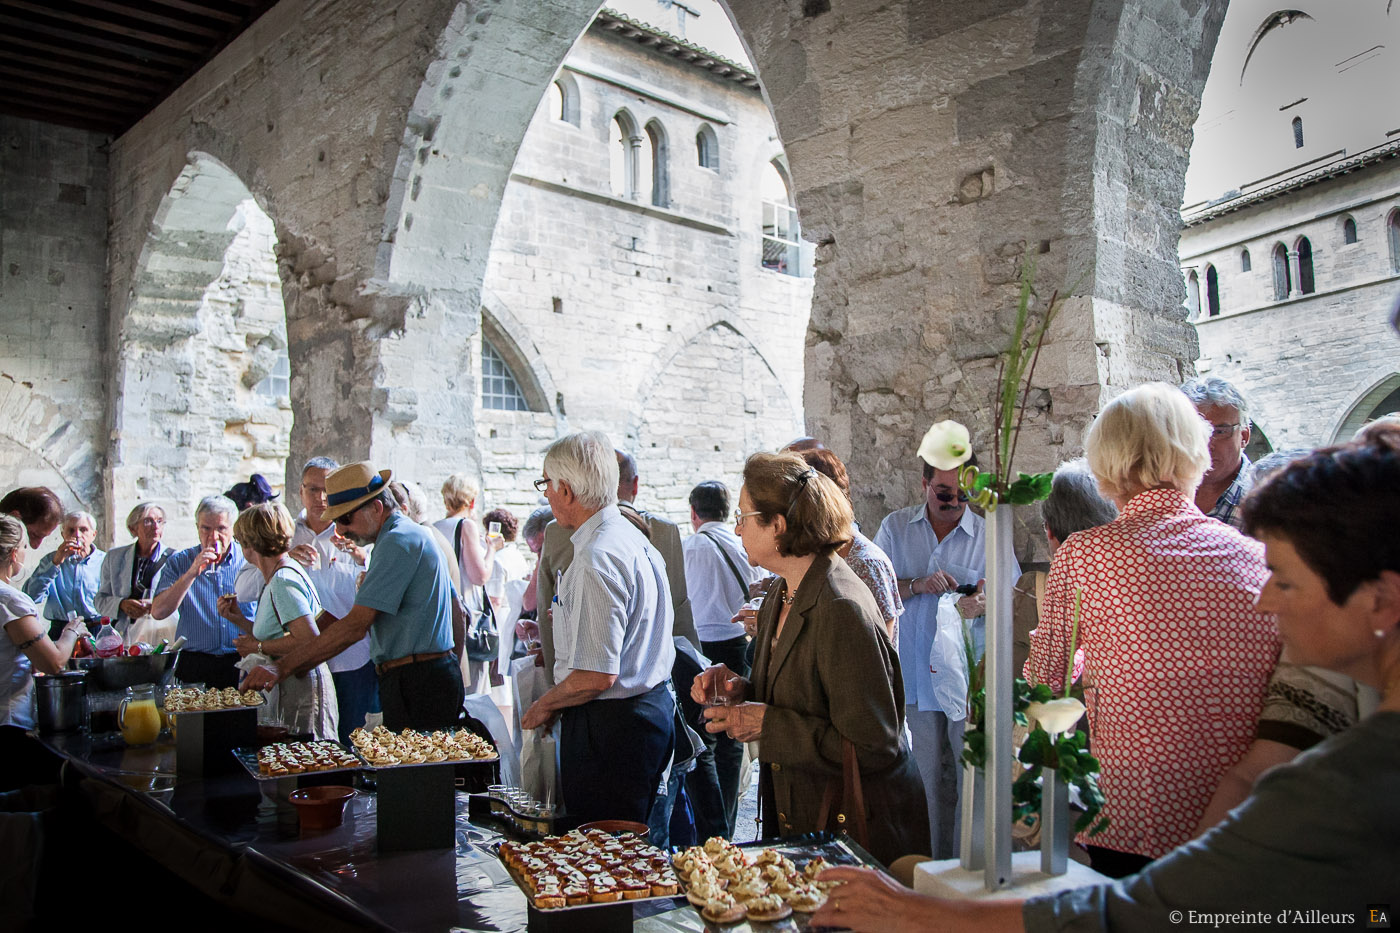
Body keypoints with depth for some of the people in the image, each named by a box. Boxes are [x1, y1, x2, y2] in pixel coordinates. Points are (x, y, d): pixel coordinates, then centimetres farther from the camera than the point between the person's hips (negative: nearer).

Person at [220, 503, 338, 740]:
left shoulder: (283, 581, -15)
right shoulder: (279, 577, 16)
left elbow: (310, 640, -24)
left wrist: (259, 647, -13)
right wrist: (239, 619, 19)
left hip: (302, 688, -10)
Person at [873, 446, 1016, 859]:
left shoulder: (988, 536, 2)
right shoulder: (895, 527, 6)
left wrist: (984, 604, -22)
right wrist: (917, 585, -17)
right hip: (915, 674, 1)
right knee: (928, 777, 9)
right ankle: (933, 866, 22)